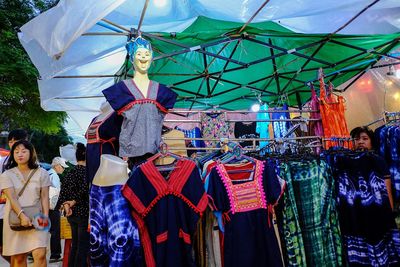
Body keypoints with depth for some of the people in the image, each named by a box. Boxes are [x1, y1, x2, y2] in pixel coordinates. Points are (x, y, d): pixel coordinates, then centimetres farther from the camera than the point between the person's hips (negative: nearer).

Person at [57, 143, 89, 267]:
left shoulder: (69, 173, 8)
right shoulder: (87, 171, -13)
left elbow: (63, 191, 1)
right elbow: (85, 189, -24)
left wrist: (66, 205, -9)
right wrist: (75, 201, -11)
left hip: (72, 214, 7)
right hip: (84, 213, -7)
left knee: (75, 244, 17)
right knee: (83, 247, 0)